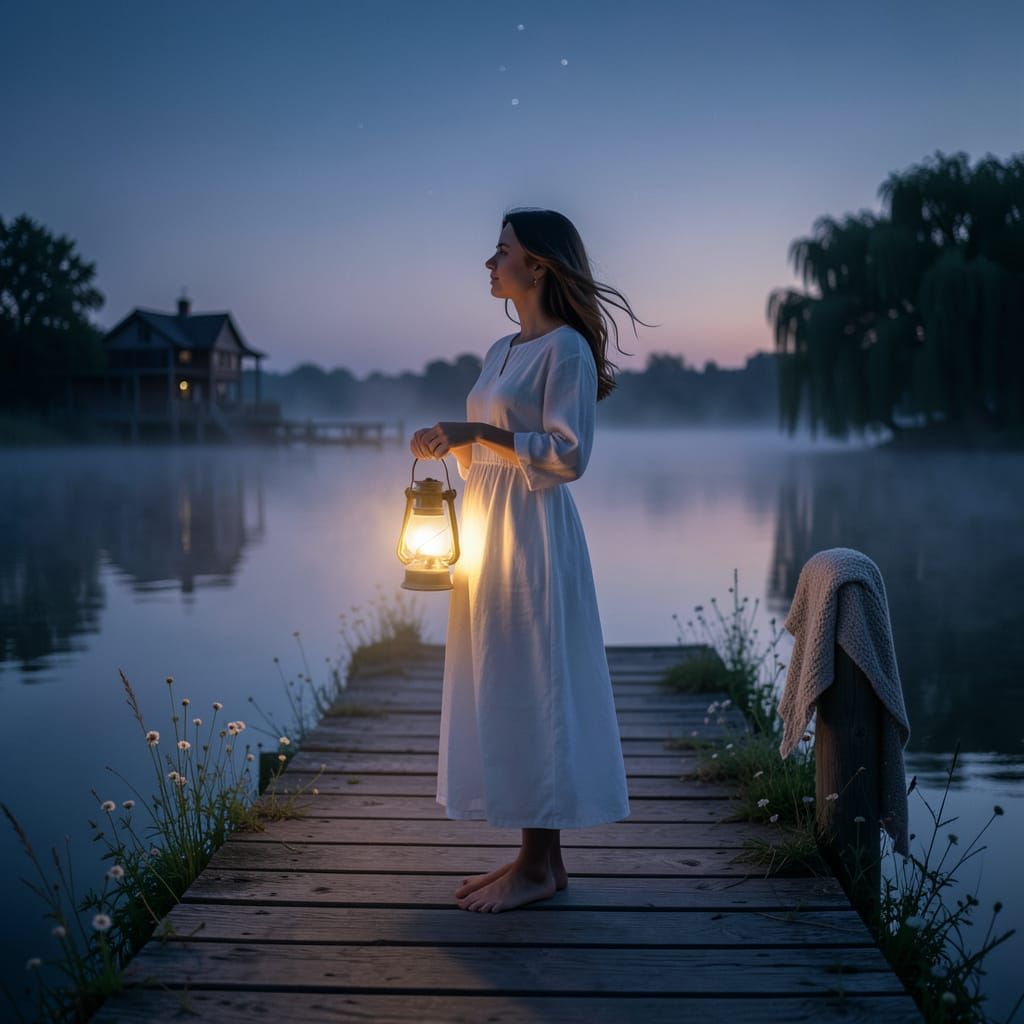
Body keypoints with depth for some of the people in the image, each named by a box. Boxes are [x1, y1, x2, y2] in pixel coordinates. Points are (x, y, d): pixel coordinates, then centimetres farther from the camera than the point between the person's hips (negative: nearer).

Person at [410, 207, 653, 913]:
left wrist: (478, 433, -18)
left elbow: (569, 455, -17)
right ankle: (534, 856, 20)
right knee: (498, 691, 11)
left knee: (530, 690, -4)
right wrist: (450, 445, 5)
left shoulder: (566, 348, -10)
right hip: (488, 525, 9)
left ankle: (541, 868, 6)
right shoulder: (502, 351, 17)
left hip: (533, 534, -9)